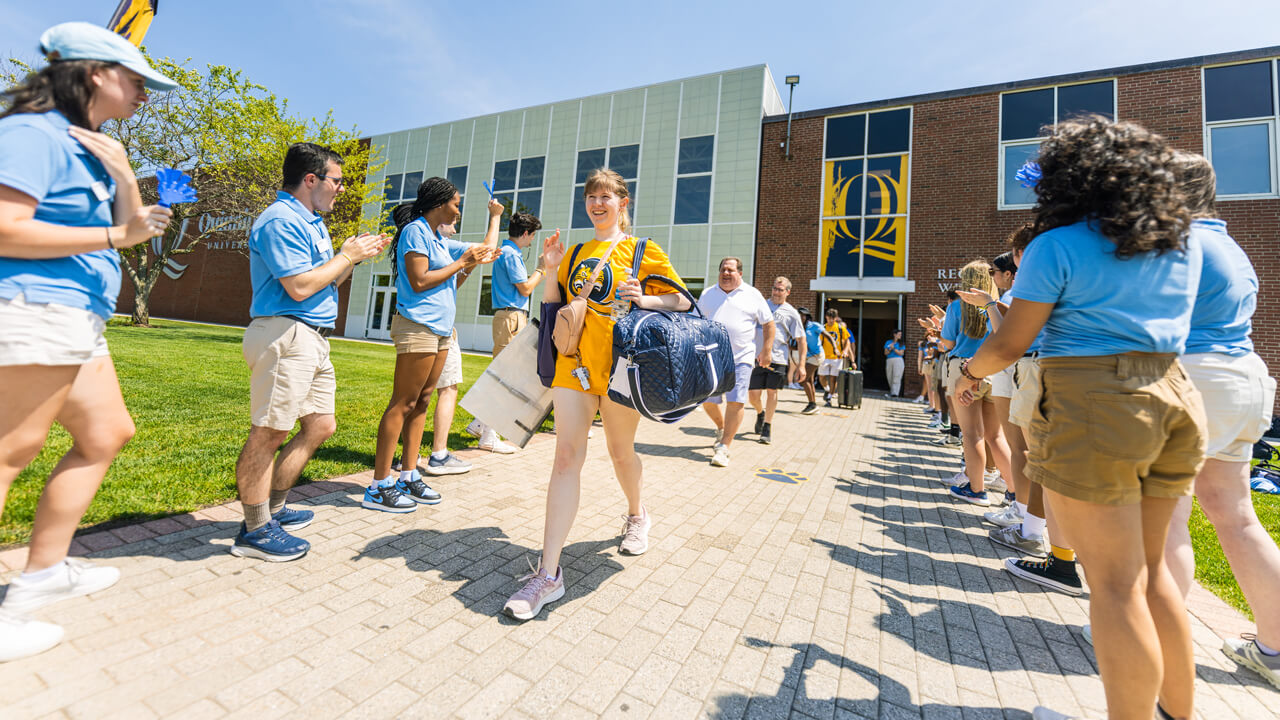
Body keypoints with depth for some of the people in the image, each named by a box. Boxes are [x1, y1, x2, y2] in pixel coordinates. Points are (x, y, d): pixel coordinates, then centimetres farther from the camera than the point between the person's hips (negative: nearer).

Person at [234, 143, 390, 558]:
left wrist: (356, 257, 13)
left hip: (313, 339, 10)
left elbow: (326, 283, 25)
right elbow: (300, 287, -18)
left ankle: (272, 508, 26)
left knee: (321, 425, 13)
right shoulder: (282, 220, -10)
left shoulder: (310, 221, 21)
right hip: (285, 336, -10)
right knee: (269, 432, -4)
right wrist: (347, 255, -8)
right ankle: (254, 531, 8)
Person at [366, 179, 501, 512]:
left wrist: (495, 216, 34)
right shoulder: (415, 231, -5)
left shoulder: (442, 241, 21)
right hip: (418, 326, -9)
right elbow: (419, 282, -15)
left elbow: (487, 248, 30)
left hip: (439, 329, 9)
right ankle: (378, 487, -1)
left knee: (421, 402, 8)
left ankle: (409, 476, 15)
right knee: (403, 404, -8)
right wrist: (462, 262, -9)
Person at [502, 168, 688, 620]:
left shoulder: (643, 251, 4)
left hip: (621, 362, -3)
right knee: (567, 454, -7)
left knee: (620, 451, 12)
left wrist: (644, 299, -17)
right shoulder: (575, 254, 17)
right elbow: (554, 306, 19)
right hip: (575, 361, 3)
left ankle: (637, 516, 44)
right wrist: (551, 270, 2)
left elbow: (683, 301, 1)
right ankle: (549, 574, -3)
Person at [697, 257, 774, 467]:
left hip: (741, 358, -2)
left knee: (735, 402, -9)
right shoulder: (707, 294, 12)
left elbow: (769, 324, 8)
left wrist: (766, 350, 2)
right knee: (708, 401, 7)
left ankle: (723, 447, -1)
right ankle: (721, 428, 37)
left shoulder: (752, 295, 5)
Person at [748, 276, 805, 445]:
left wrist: (801, 365, -6)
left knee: (771, 392, 0)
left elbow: (801, 341, 2)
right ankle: (760, 413, 34)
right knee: (752, 394, 1)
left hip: (777, 359, -2)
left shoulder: (791, 313, 4)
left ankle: (768, 427, 15)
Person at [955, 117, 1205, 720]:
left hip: (1092, 407, -7)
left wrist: (970, 372, 9)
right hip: (1173, 397, 7)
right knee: (1149, 568, 20)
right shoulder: (1185, 242, 11)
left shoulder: (1057, 246, -8)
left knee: (1116, 584, 0)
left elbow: (1010, 343, -10)